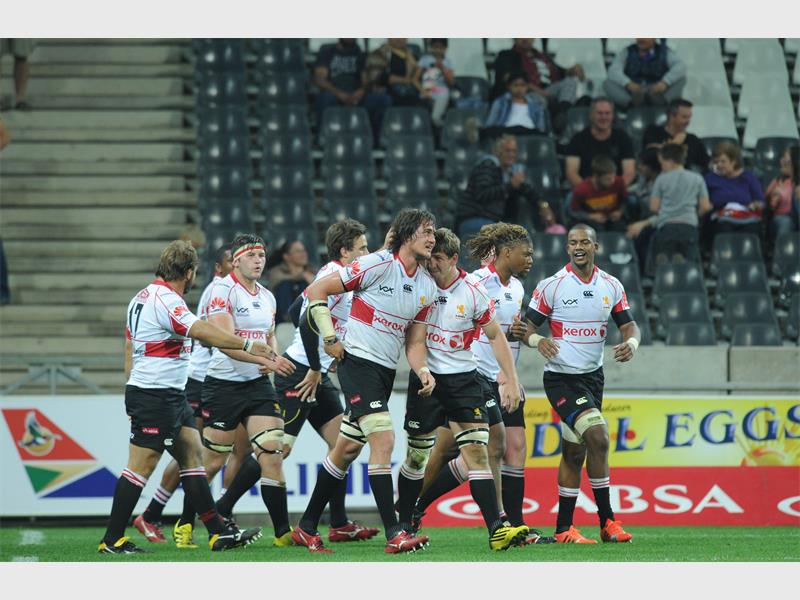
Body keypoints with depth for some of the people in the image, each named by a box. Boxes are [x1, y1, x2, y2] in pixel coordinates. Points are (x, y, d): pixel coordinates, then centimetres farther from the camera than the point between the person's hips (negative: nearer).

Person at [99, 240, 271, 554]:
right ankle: (112, 540, -3)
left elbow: (129, 346, 19)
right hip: (156, 396, -11)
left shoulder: (143, 297, 14)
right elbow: (202, 331, -30)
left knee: (192, 455, 9)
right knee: (141, 466, -7)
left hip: (170, 396, 11)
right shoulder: (165, 300, -17)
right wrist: (247, 345, -30)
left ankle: (218, 533, 9)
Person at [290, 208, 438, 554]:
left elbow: (414, 341, 13)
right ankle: (394, 533, -23)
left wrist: (423, 370, -6)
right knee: (383, 439, -19)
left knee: (348, 449, 13)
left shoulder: (427, 286, 9)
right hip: (358, 361, -8)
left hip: (386, 371, 8)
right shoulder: (378, 264, -12)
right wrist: (330, 337, -11)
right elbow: (317, 290, -8)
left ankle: (307, 528, 23)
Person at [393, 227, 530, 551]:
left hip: (463, 379, 0)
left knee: (477, 452, -10)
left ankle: (497, 530, -17)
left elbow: (496, 336, 5)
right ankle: (403, 524, 22)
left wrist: (512, 381, 0)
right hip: (426, 378, 0)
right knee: (417, 456, 3)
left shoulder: (473, 293, -5)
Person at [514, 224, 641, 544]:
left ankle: (564, 527, 18)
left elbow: (629, 325, 7)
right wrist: (537, 340, -29)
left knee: (574, 452, 10)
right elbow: (527, 326, -6)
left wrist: (631, 342, -16)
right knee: (598, 436, -21)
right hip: (561, 378, -5)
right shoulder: (550, 286, -8)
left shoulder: (611, 286, 4)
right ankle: (607, 521, -14)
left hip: (592, 375, 5)